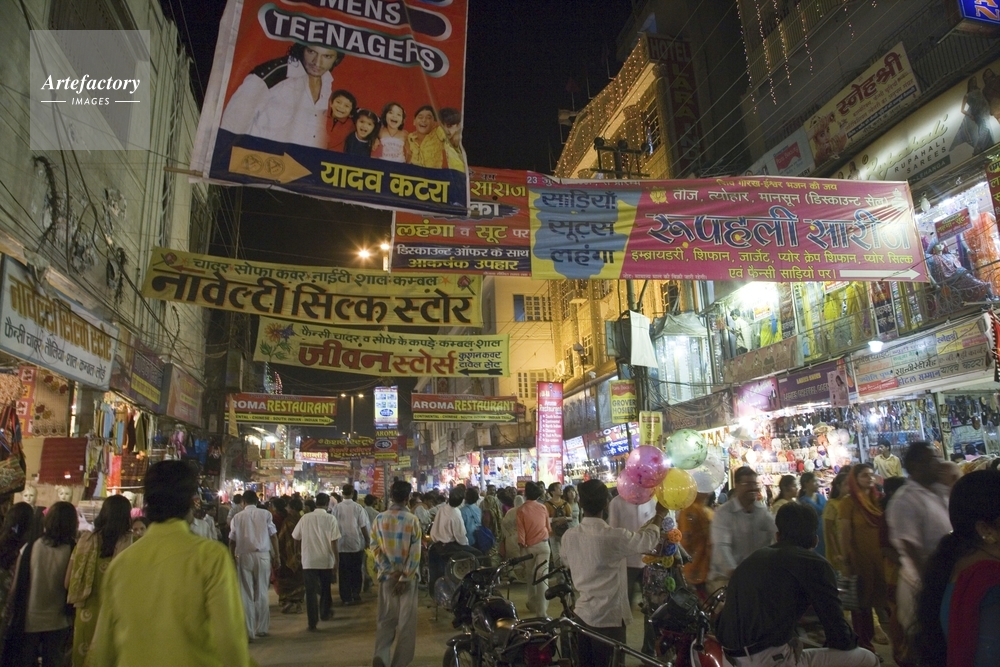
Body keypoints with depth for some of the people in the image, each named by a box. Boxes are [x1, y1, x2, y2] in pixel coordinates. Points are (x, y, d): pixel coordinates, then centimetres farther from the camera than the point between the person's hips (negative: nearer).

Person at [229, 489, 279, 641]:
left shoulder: (237, 517, 3)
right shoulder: (265, 514, 2)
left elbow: (232, 541, 3)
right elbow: (273, 536, 0)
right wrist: (277, 556, 5)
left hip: (244, 556, 0)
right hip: (262, 555, 1)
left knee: (246, 594, 6)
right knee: (261, 593, 13)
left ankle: (249, 632, 6)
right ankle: (262, 628, 21)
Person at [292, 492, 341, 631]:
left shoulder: (305, 518, -2)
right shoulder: (330, 519, -8)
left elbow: (296, 537, 6)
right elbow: (333, 542, -12)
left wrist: (301, 551, 24)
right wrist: (336, 559, -5)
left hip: (308, 560, 0)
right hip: (326, 560, 0)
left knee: (311, 591, 5)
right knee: (325, 589, 20)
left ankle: (312, 622, 2)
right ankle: (325, 613, 33)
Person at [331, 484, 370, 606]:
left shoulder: (336, 508, -5)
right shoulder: (358, 507, -8)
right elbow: (363, 526, -6)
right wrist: (367, 540, 6)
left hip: (341, 544, 0)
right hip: (356, 543, 0)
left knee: (343, 572, 8)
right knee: (356, 571, 14)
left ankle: (346, 597, 10)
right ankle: (356, 595, 13)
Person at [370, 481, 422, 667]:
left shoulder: (379, 519, -2)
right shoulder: (412, 520, -10)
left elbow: (375, 547, -4)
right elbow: (415, 552, -13)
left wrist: (391, 571, -5)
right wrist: (405, 577, -9)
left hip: (387, 575, 3)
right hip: (407, 576, -2)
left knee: (385, 618, 13)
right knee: (406, 621, 9)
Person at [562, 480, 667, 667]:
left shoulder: (569, 536, -6)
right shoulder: (614, 537, -22)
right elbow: (647, 541, -6)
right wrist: (659, 516, 12)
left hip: (582, 614, 5)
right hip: (609, 618, -5)